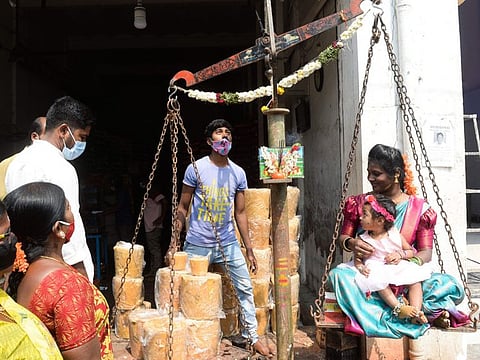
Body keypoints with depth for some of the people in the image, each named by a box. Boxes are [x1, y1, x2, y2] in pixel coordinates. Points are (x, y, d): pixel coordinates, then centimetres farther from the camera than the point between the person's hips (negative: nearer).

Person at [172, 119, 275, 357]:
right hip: (197, 244, -3)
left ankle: (251, 336, 18)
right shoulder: (195, 169, -6)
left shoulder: (238, 173, 3)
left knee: (245, 288, 3)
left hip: (228, 242, 3)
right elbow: (183, 208, -1)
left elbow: (240, 213, 8)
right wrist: (173, 244, -4)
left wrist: (249, 250, 6)